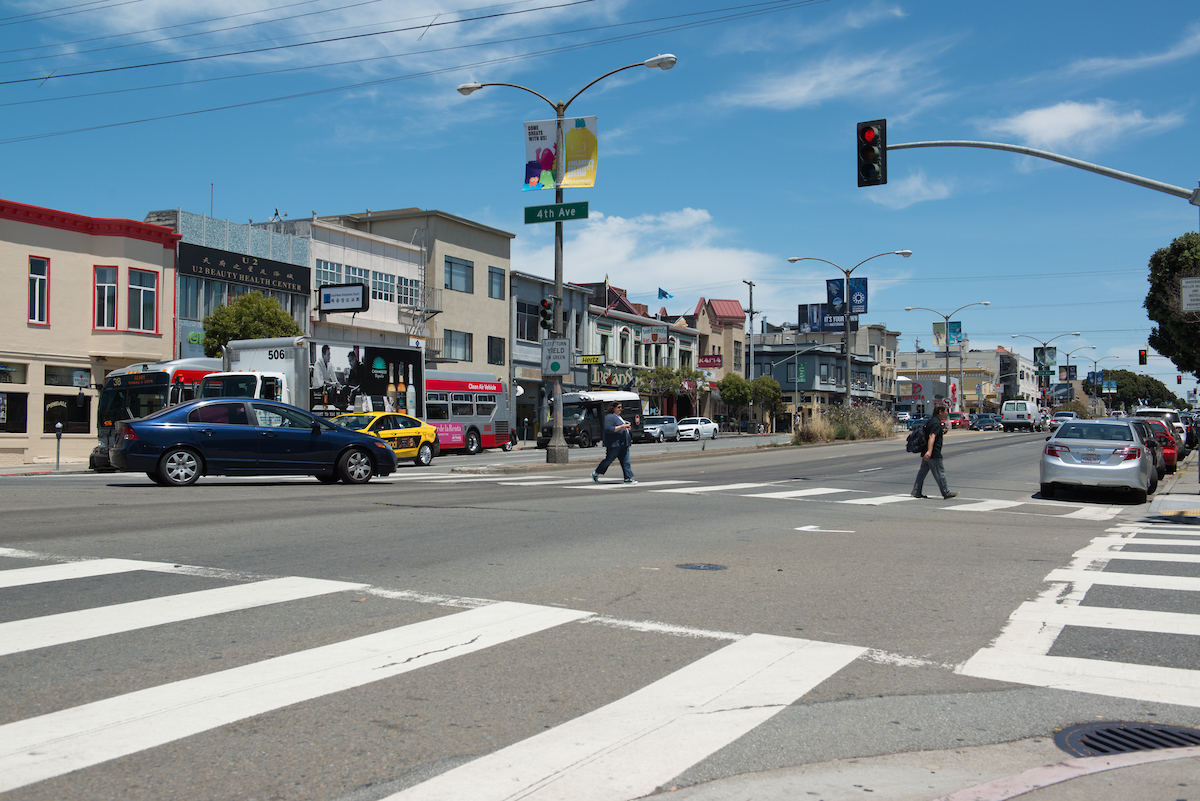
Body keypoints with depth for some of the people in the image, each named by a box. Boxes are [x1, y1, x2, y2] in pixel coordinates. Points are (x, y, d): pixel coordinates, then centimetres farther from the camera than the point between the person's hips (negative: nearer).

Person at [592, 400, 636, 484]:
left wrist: (627, 427, 12)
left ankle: (628, 478, -2)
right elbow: (608, 429, -21)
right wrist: (621, 427, -22)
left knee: (626, 462, 1)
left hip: (623, 444, 9)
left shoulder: (619, 417, 21)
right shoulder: (609, 417, -10)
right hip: (614, 444, -9)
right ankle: (595, 474, 17)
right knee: (608, 460, 1)